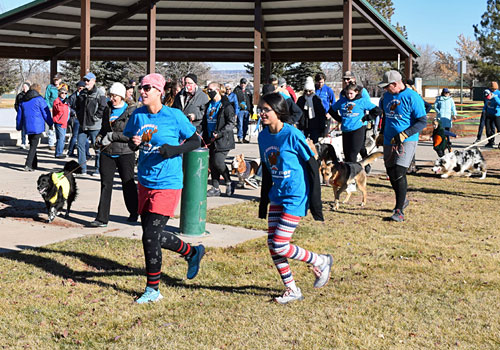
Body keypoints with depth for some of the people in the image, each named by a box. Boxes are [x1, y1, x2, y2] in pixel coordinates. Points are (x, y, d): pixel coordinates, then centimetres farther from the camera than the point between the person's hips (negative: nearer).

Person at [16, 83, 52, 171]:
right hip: (37, 126, -5)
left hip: (27, 127, 5)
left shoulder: (23, 101, 12)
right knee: (34, 146, -4)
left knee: (32, 145, 18)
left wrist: (18, 127, 28)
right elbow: (46, 113, -4)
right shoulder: (39, 99, -6)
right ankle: (28, 165, -14)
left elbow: (19, 115, 18)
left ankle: (34, 165, 23)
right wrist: (50, 123, 7)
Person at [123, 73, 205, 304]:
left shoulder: (174, 116, -10)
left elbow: (195, 141, -3)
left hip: (167, 184, -6)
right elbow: (128, 142, 15)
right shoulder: (138, 115, 4)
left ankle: (153, 290, 7)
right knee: (153, 235, 13)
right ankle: (192, 252, 38)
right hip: (145, 183, 7)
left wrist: (174, 150, -19)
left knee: (150, 236, -9)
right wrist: (134, 143, -9)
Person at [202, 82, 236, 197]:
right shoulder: (209, 105, 14)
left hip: (222, 140, -7)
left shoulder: (226, 106, -9)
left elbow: (231, 123, -13)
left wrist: (220, 133, -22)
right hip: (211, 139, 7)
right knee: (212, 163, 7)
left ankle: (229, 183, 6)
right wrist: (202, 133, 11)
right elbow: (205, 121, 23)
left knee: (218, 162, -15)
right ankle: (215, 188, 16)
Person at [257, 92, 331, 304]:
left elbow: (312, 167, -13)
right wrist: (263, 203, 17)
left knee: (279, 246, -9)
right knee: (272, 244, 4)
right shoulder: (263, 136, 4)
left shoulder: (293, 135, -17)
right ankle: (292, 290, 19)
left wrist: (315, 203, -14)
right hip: (277, 196, 7)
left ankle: (321, 261, 15)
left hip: (296, 197, -7)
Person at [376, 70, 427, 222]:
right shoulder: (386, 96, 10)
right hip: (389, 141, 7)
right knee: (391, 174, 12)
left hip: (407, 141, -7)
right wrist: (382, 134, 22)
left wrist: (403, 135, -20)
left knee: (399, 172, -16)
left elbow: (422, 122, -13)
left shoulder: (412, 97, -12)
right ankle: (402, 200, 35)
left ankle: (399, 211, -12)